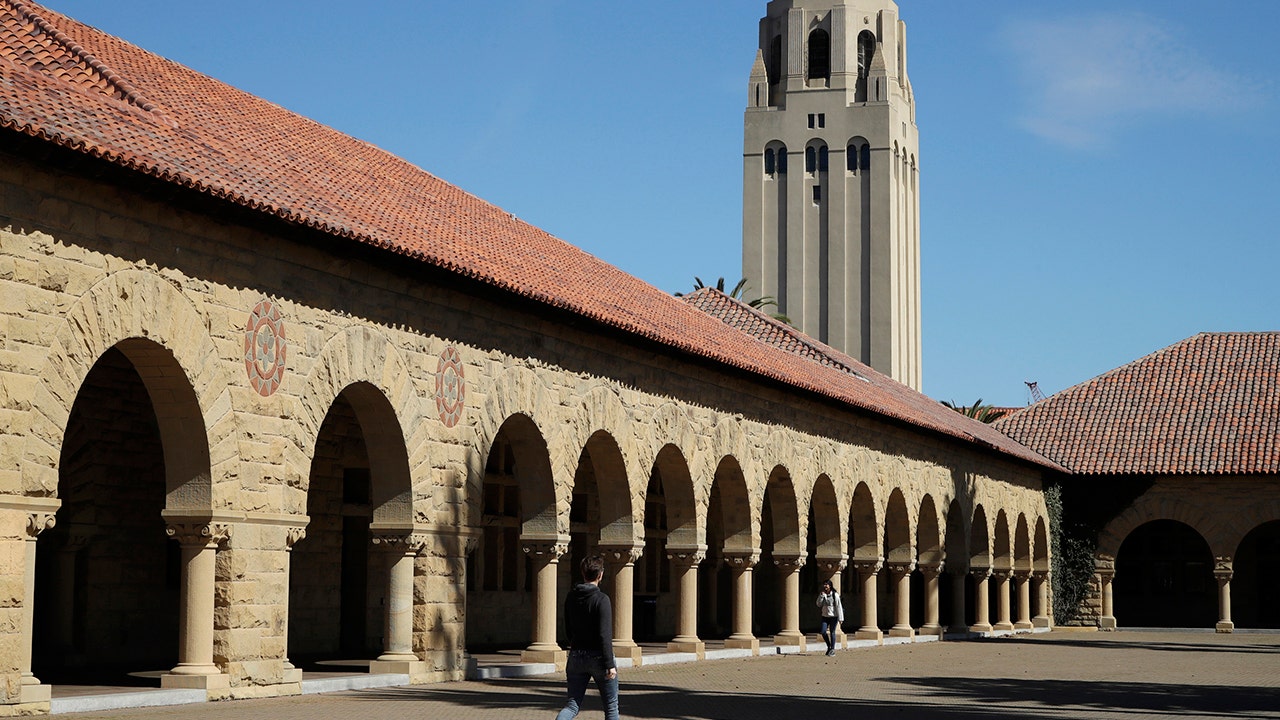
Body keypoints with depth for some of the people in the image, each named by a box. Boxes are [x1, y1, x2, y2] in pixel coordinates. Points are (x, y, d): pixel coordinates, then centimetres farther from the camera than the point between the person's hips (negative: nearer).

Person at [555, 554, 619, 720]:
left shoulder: (571, 597, 4)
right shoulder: (601, 599, -15)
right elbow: (604, 635, -20)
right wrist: (610, 665, -19)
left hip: (576, 656, 5)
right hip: (598, 657, -5)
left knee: (573, 704, 6)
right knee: (611, 706, 10)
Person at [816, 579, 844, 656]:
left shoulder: (835, 595, -9)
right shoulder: (822, 594, 6)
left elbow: (839, 606, -9)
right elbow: (819, 604, -3)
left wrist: (840, 618, -12)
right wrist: (822, 595, -13)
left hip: (833, 616, -4)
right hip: (825, 616, 4)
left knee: (832, 632, -1)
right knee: (823, 632, -3)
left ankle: (832, 649, 8)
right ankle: (829, 646, 18)